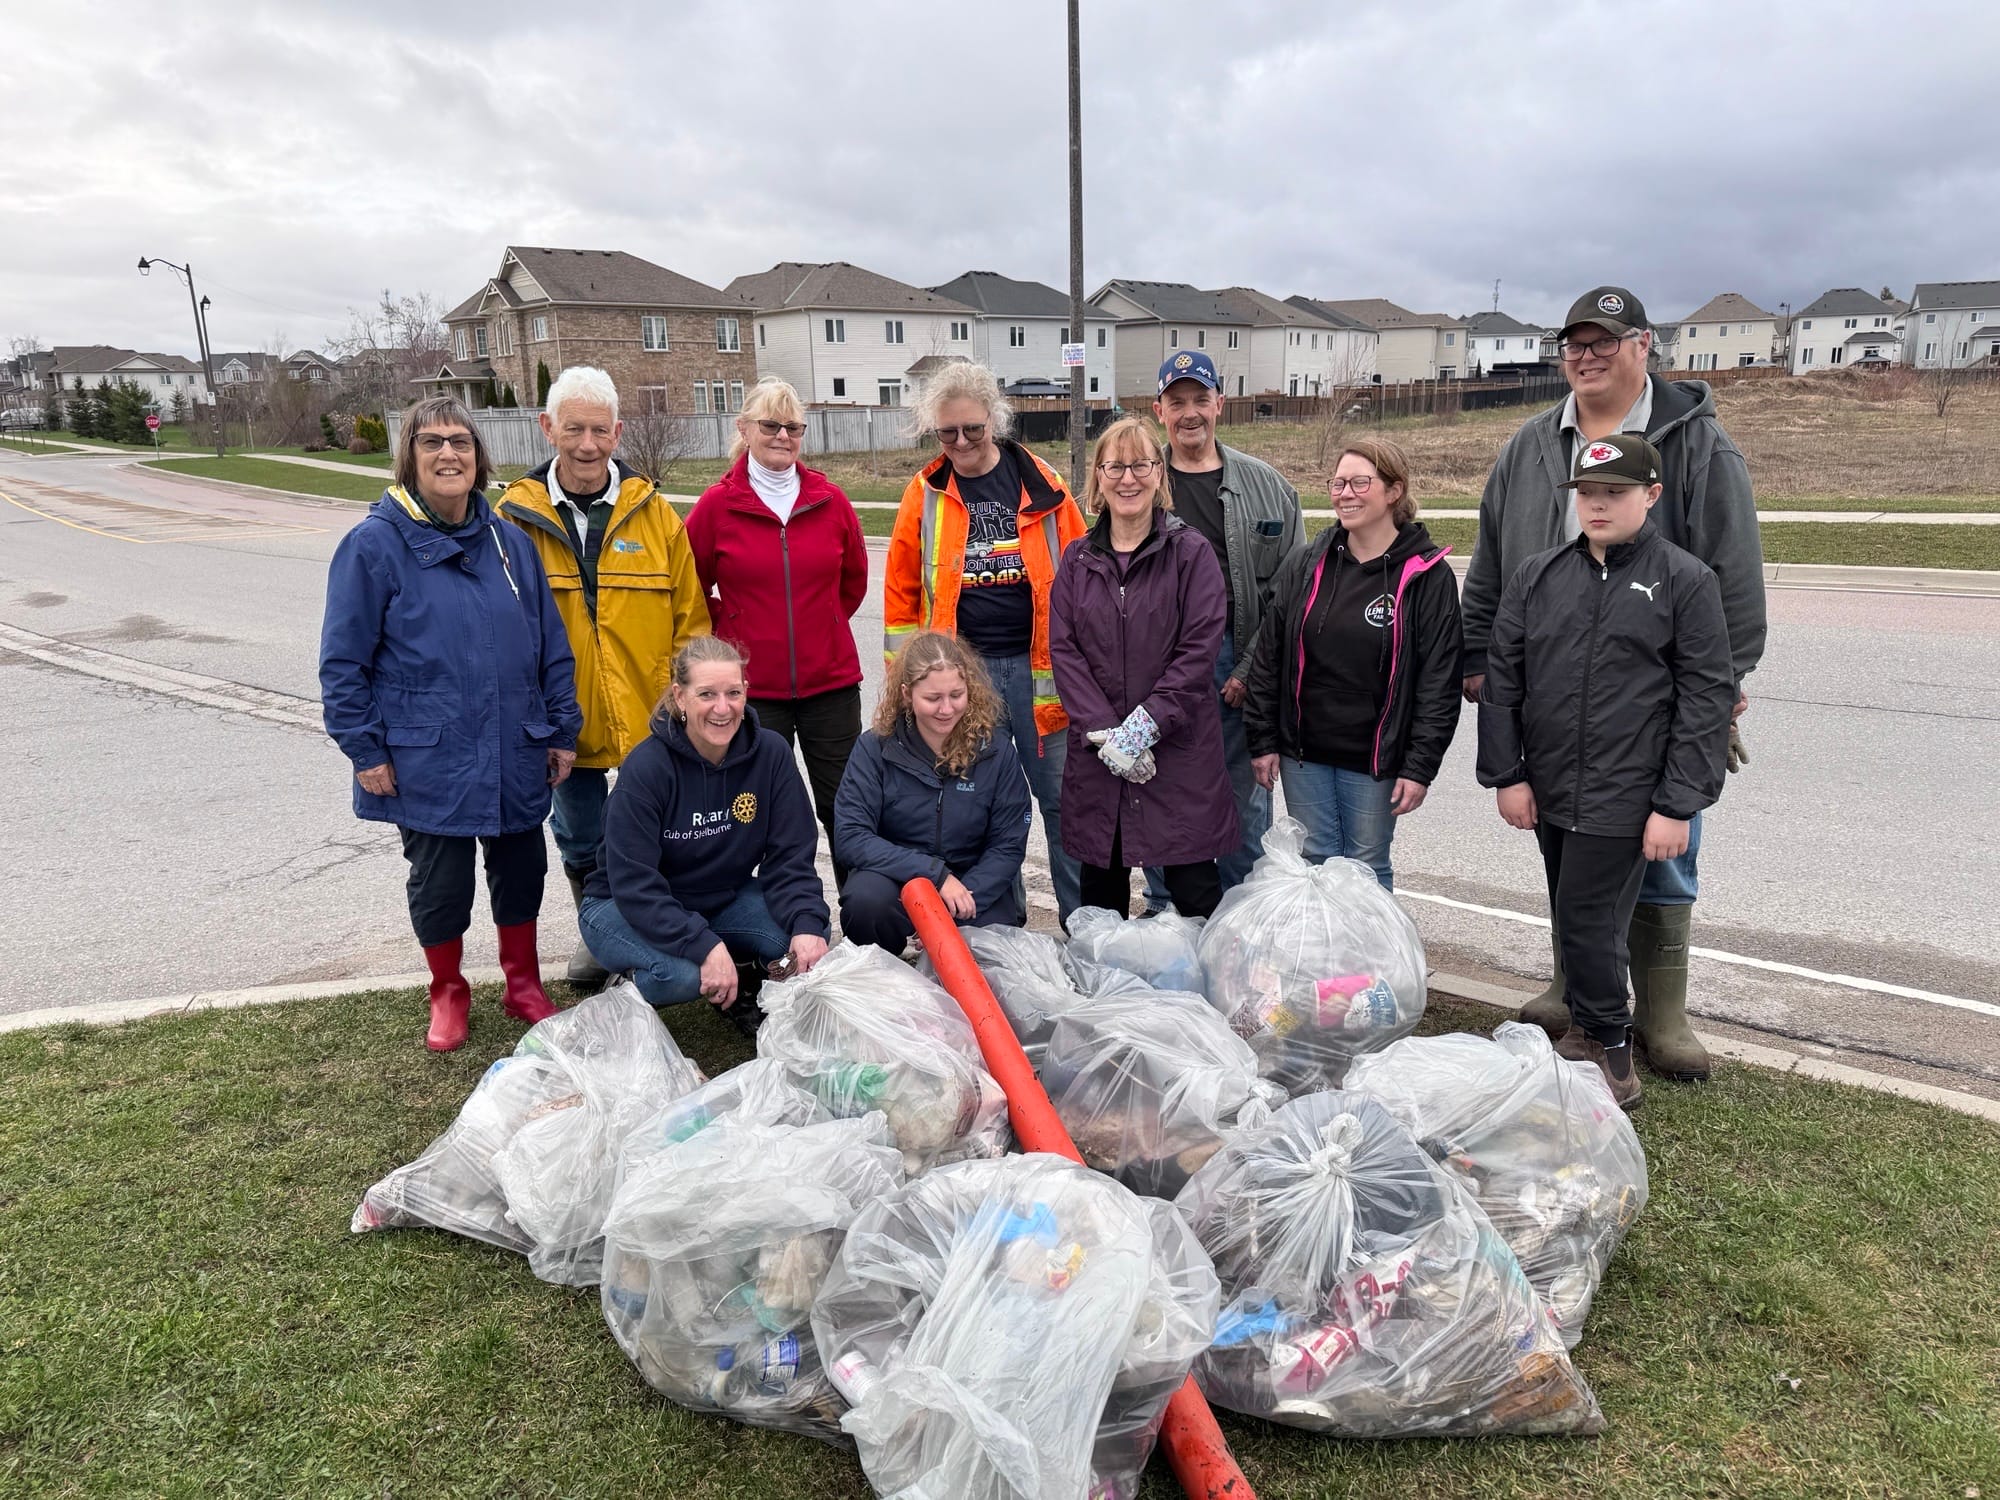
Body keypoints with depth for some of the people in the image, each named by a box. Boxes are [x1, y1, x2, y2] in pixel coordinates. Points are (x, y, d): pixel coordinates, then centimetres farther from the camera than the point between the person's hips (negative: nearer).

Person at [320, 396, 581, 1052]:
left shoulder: (509, 541, 3)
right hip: (427, 763, -3)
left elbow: (551, 646, 8)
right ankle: (447, 993, 33)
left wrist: (562, 729, 6)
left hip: (515, 753, 4)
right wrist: (366, 751, -8)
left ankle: (523, 984, 35)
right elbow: (343, 661, -7)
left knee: (521, 868, 14)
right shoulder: (375, 544, -8)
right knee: (440, 881, 9)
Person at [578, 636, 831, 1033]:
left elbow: (789, 855, -11)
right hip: (627, 906, -4)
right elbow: (634, 884, -26)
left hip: (724, 898, 4)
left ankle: (741, 994, 8)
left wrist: (806, 924, -30)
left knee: (807, 935, -23)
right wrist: (705, 946, -37)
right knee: (684, 974, -35)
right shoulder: (645, 768, -23)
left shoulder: (770, 753, -12)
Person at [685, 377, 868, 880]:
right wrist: (728, 634, 6)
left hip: (830, 681, 2)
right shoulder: (717, 504, -3)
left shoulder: (831, 500, 2)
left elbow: (855, 577, 17)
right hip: (751, 686, -1)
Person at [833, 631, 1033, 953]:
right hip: (896, 876, -1)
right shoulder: (876, 748, -9)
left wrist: (965, 898, -21)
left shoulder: (996, 749, -6)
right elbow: (850, 835, -17)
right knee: (866, 899, -33)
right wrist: (936, 874, -25)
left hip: (974, 884, 2)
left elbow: (1008, 845, -4)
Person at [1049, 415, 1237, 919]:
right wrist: (1102, 733, -11)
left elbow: (1199, 651, -9)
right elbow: (1063, 649, 1)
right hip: (1095, 751, 3)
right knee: (1100, 885, 13)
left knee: (1195, 889, 0)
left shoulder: (1192, 553, -2)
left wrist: (1145, 725, -16)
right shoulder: (1078, 559, 8)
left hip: (1180, 746, -3)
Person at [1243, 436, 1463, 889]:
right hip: (1303, 753, 3)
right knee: (1314, 863, 11)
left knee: (1368, 869, 9)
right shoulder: (1305, 565, 3)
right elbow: (1268, 657, 5)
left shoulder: (1427, 575, -6)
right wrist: (1262, 740, 1)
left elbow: (1439, 682, -7)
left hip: (1374, 758, -3)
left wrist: (1420, 766, -11)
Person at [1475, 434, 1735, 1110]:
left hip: (1623, 799, -4)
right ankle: (1588, 1032, 33)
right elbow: (1501, 678, 7)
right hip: (1548, 793, 5)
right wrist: (1507, 774, 2)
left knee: (1588, 922, -4)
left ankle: (1612, 1061, 15)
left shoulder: (1686, 581, -3)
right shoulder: (1538, 575, 7)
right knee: (1574, 920, 15)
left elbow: (1707, 698, -6)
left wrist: (1677, 804, -10)